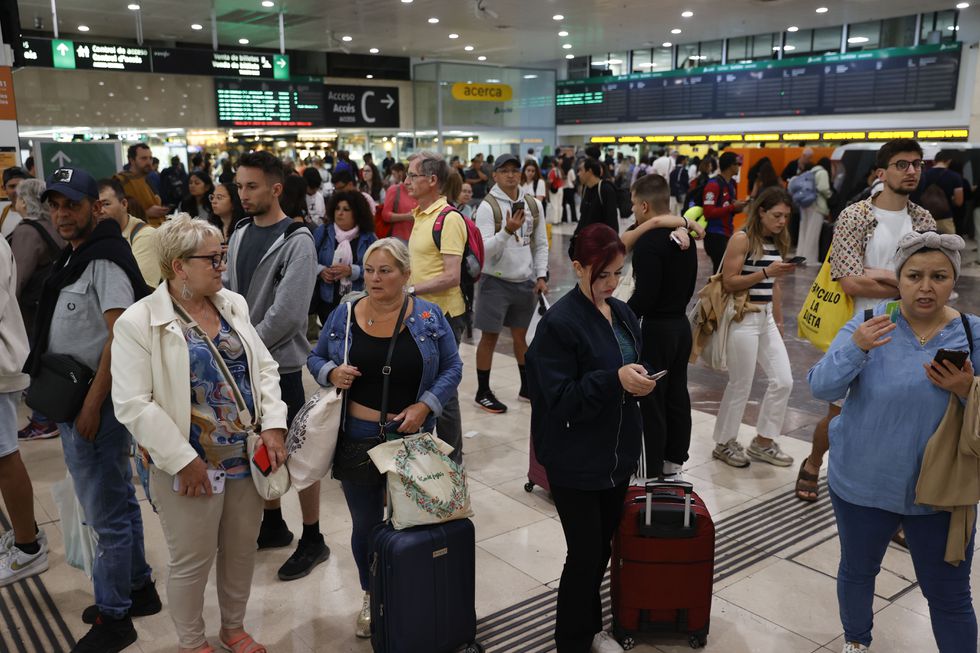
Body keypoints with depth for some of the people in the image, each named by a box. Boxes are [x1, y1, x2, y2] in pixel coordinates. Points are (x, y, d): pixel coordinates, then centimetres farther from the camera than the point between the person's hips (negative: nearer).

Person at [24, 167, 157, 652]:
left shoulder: (104, 260, -17)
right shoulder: (73, 257, 13)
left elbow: (121, 336, -23)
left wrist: (92, 406, -21)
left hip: (95, 404, -10)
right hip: (74, 398, 10)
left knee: (106, 512, 1)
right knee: (119, 501, 19)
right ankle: (137, 589, 34)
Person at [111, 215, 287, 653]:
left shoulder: (233, 305, 5)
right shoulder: (139, 321, -13)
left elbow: (264, 368, 7)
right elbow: (133, 404, -16)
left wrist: (273, 426, -5)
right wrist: (183, 460, -17)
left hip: (247, 458, 5)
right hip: (192, 466, -5)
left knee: (241, 551, 19)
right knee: (192, 562, 10)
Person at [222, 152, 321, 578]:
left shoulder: (296, 241, -14)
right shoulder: (239, 235, 9)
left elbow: (287, 313, -20)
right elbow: (228, 292, 10)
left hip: (280, 361, -7)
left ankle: (312, 540, 17)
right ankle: (273, 524, 34)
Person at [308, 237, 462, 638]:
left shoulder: (429, 317, -4)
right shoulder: (343, 316, -1)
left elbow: (452, 368, -1)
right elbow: (315, 358, 9)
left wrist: (425, 405, -15)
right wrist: (331, 373, -14)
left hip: (409, 438, -1)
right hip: (356, 438, 1)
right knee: (366, 524, 14)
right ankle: (371, 597, 35)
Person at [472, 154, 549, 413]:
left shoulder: (534, 204, 3)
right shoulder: (487, 206, -12)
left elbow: (541, 244, 9)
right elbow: (484, 250, -19)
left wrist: (541, 276, 1)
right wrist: (507, 231, -32)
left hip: (525, 281, 5)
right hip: (496, 281, -4)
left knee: (520, 335, 17)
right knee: (490, 336, 4)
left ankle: (527, 388, 30)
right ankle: (483, 392, 17)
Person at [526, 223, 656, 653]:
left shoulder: (623, 314, 5)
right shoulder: (559, 322, -18)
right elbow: (560, 397, -20)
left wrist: (639, 383, -8)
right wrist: (614, 380, -30)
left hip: (618, 452, 7)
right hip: (576, 460, -7)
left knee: (603, 546, 19)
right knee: (585, 553, 3)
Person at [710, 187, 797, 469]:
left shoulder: (777, 242, 11)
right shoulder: (742, 239, -10)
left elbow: (774, 285, 17)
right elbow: (728, 282, -15)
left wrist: (778, 321, 16)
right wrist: (766, 271, -22)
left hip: (767, 318, 8)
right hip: (744, 318, -7)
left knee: (783, 381, 5)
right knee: (741, 385, 1)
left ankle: (763, 442, 21)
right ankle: (724, 443, 19)